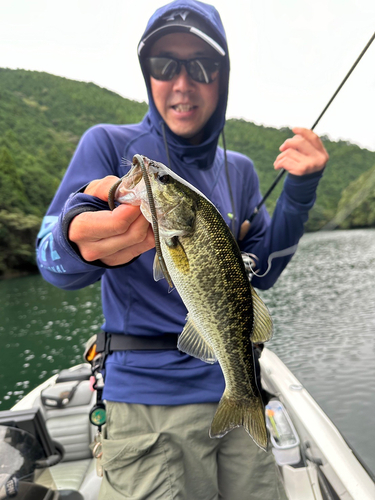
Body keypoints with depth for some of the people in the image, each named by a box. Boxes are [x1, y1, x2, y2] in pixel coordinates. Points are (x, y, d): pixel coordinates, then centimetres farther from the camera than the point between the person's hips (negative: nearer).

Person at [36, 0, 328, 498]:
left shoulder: (239, 170, 8)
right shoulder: (110, 145, -6)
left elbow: (260, 273, 6)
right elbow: (54, 261, -14)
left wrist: (300, 190, -5)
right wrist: (82, 242, -38)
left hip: (236, 389, 5)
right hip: (149, 396, -4)